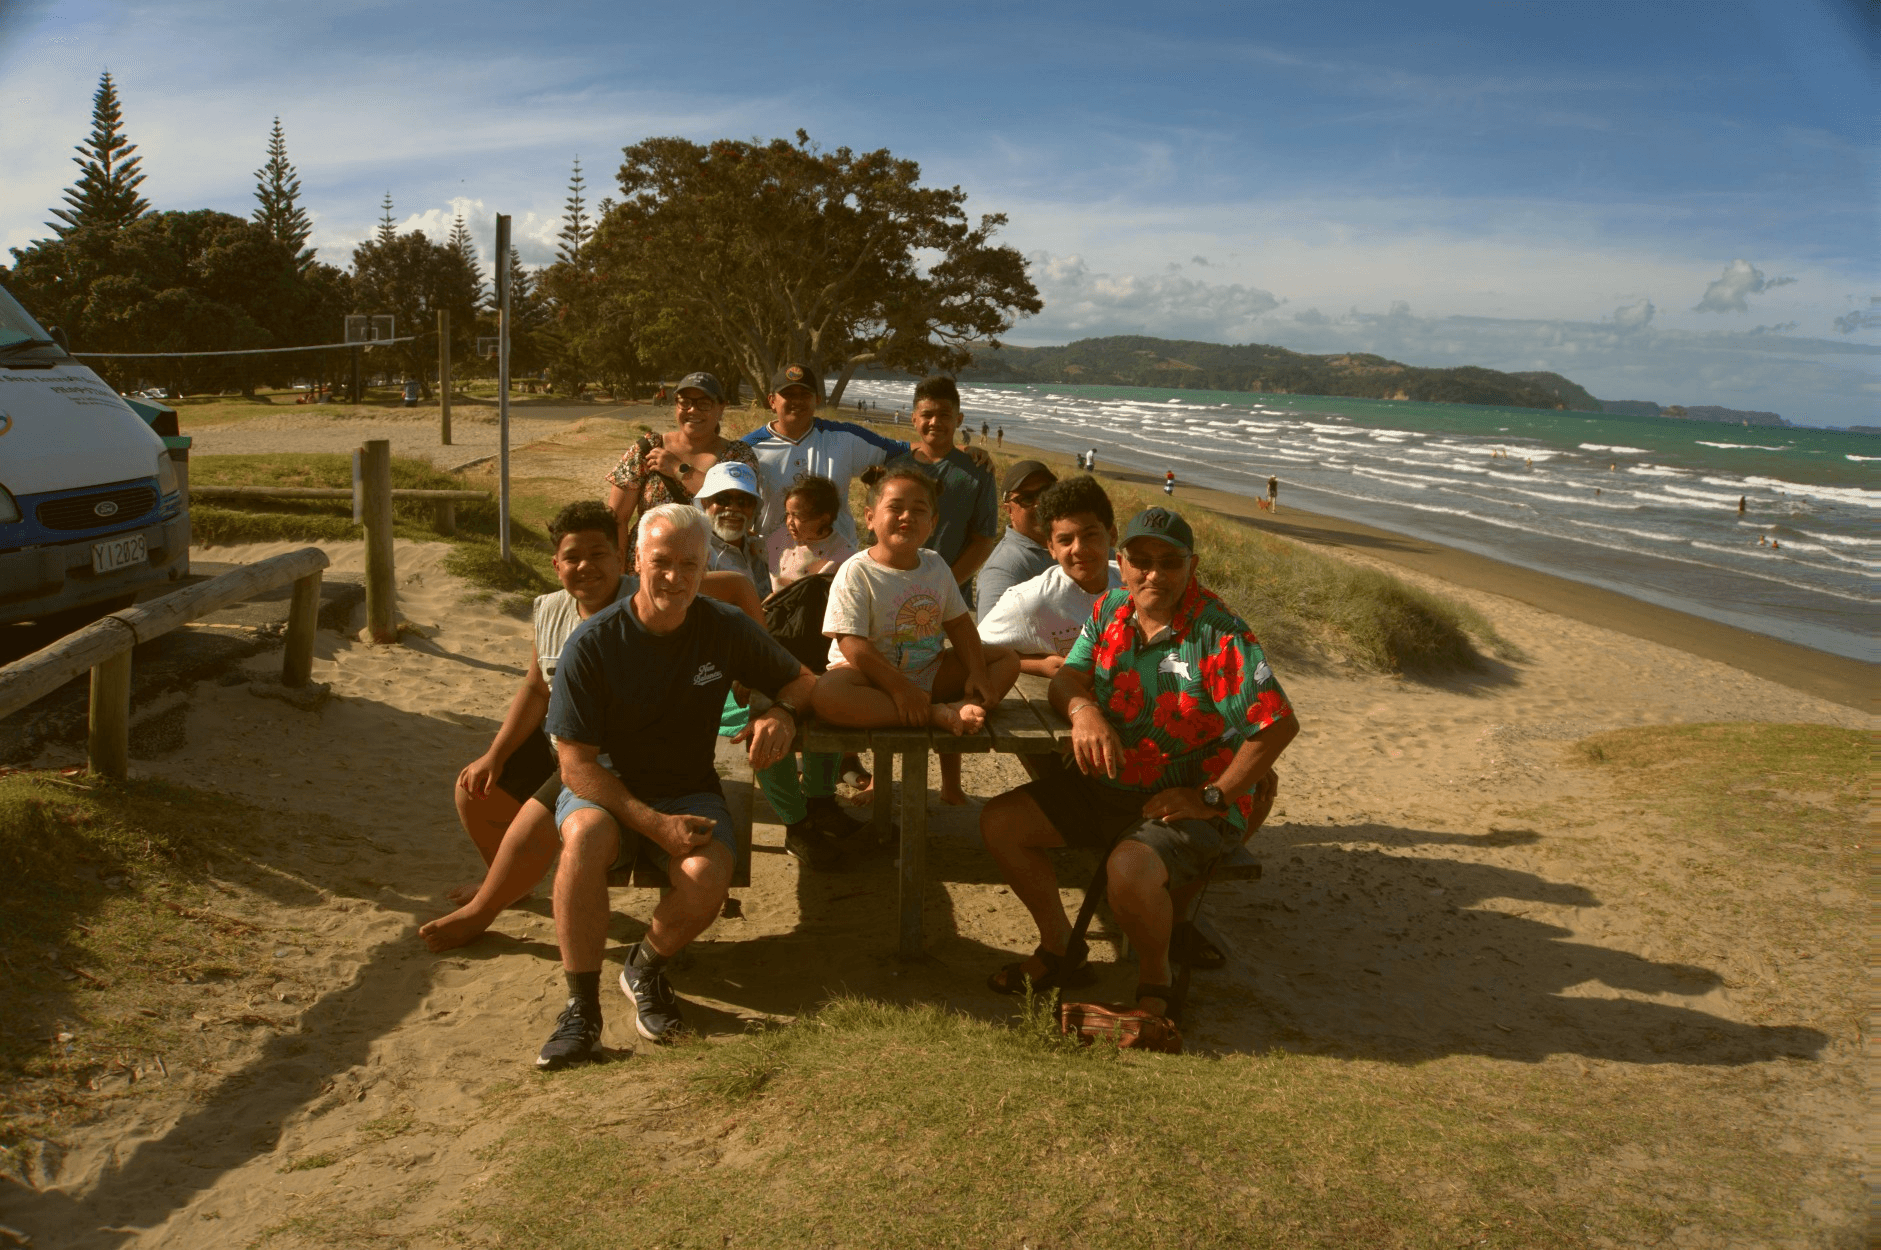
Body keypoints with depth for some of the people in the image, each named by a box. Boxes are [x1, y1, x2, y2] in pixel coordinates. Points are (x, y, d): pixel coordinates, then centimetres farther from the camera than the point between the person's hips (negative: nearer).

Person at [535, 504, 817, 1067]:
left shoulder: (726, 629, -4)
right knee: (585, 837, -36)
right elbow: (577, 767, -13)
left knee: (708, 878, -29)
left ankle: (646, 967, 4)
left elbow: (801, 680, 10)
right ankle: (582, 1008, -20)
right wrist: (656, 825, -24)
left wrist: (781, 714, -16)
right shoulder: (593, 644, -12)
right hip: (606, 790, -1)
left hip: (689, 793, 2)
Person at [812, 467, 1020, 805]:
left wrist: (977, 673, -6)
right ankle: (936, 715, -33)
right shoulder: (857, 572, -13)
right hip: (873, 676, -6)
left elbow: (958, 624, 10)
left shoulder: (936, 565, 7)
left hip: (929, 672, 6)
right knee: (826, 694, -38)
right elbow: (852, 644, -20)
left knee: (1008, 660, -4)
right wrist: (899, 688, -27)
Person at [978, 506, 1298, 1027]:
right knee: (1000, 821, -1)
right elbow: (1067, 677, 0)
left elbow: (1281, 723, -21)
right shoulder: (1110, 611, 3)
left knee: (1130, 870, -35)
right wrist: (1083, 711, -26)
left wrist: (1213, 797, -20)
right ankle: (1058, 950, 17)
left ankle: (1155, 980, -2)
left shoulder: (1219, 633, -18)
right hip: (1104, 784, 7)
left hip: (1188, 800, -7)